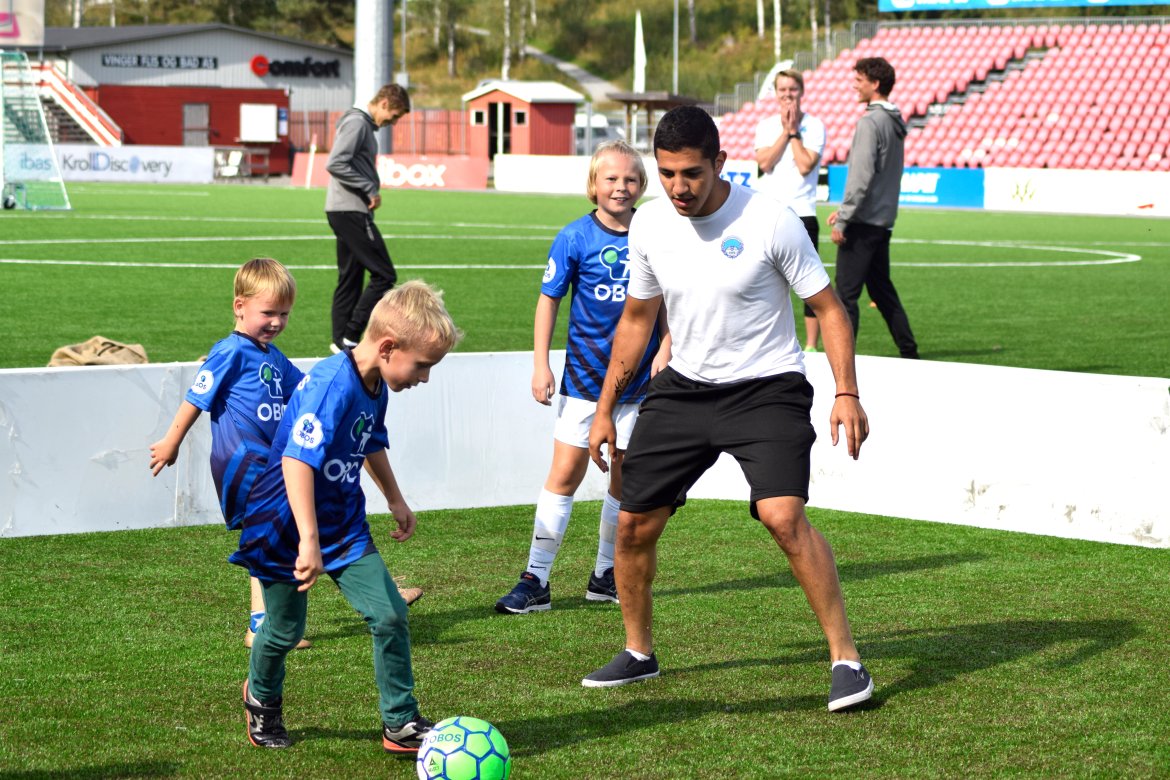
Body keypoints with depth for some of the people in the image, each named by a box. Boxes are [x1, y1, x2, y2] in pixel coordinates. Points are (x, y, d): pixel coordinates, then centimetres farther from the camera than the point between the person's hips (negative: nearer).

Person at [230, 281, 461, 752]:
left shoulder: (376, 387, -1)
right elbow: (297, 461, -39)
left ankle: (401, 725, 8)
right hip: (288, 529, -7)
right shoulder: (331, 386, -30)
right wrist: (308, 541, -43)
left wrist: (395, 499, 31)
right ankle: (262, 699, 42)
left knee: (390, 615, -4)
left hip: (345, 525, 7)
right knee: (284, 629, 10)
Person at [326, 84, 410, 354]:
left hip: (345, 212, 10)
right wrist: (370, 190, -17)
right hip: (350, 211, -10)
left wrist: (371, 192, 7)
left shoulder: (365, 125, 19)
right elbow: (336, 164, -23)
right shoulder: (356, 123, -13)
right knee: (384, 275, -10)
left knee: (350, 279, 12)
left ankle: (341, 342, 14)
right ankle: (350, 337, -10)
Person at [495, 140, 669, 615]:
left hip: (639, 376, 2)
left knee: (625, 477, 9)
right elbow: (549, 299, -1)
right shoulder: (576, 237, -6)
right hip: (585, 375, -2)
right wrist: (541, 365, -5)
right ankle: (536, 581, -2)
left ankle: (606, 576, 23)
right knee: (565, 472, -6)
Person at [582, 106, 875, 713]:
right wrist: (604, 408, 15)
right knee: (633, 523, 4)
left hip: (766, 389, -5)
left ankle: (846, 659, -14)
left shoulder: (770, 222, -17)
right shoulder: (648, 225, -2)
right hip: (685, 387, 5)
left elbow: (828, 308, -8)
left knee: (783, 516, -25)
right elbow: (636, 319, 13)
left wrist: (846, 394, -18)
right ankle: (638, 653, 27)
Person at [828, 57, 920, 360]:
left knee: (847, 292, -5)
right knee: (882, 289, 16)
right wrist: (845, 209, 19)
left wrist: (842, 220, -17)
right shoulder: (895, 122, 13)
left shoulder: (870, 122, -15)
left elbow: (862, 177, -20)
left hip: (863, 222, -9)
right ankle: (909, 352, 18)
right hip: (883, 220, 9)